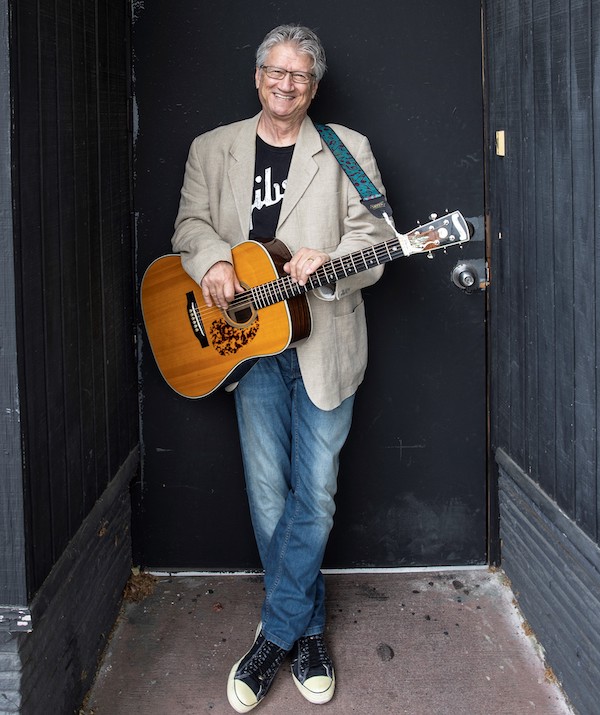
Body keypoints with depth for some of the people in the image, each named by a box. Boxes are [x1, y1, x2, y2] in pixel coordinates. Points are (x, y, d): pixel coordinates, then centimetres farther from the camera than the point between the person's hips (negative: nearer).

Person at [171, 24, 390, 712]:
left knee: (315, 495, 0)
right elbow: (191, 223, 12)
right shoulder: (211, 149, 11)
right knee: (268, 496, 4)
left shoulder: (347, 149, 5)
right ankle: (307, 629, 21)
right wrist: (213, 262, -11)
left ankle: (276, 634, 14)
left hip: (323, 344, -1)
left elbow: (372, 236, 0)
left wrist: (329, 261, -21)